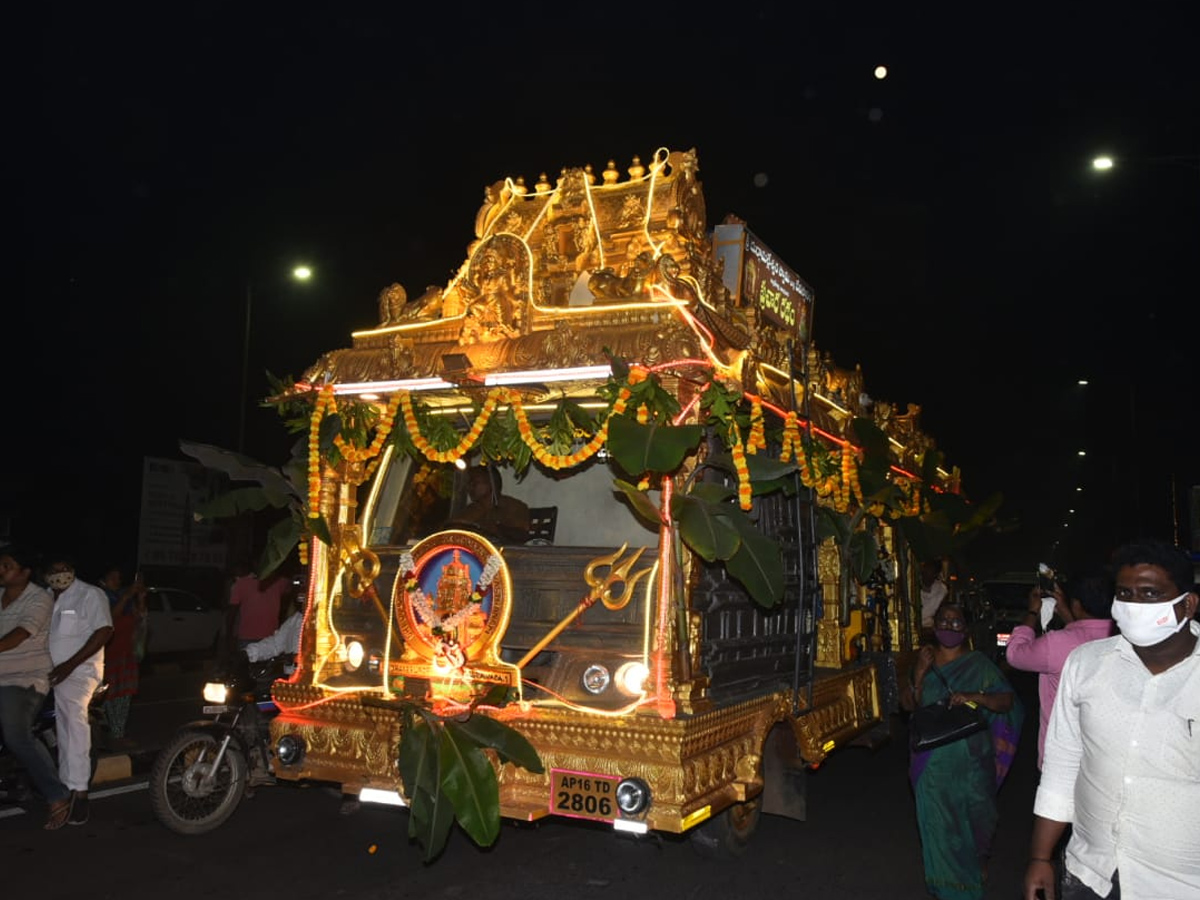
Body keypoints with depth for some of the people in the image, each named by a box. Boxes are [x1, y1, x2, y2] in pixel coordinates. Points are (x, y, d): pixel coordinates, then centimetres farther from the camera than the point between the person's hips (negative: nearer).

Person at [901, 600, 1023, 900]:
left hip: (970, 759, -2)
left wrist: (974, 696, -29)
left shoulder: (979, 664, -5)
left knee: (973, 815, 8)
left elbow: (1007, 701, -12)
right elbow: (909, 705, 1)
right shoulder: (924, 660, 4)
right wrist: (919, 675, -14)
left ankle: (978, 863, 37)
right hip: (933, 760, 3)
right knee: (936, 818, 10)